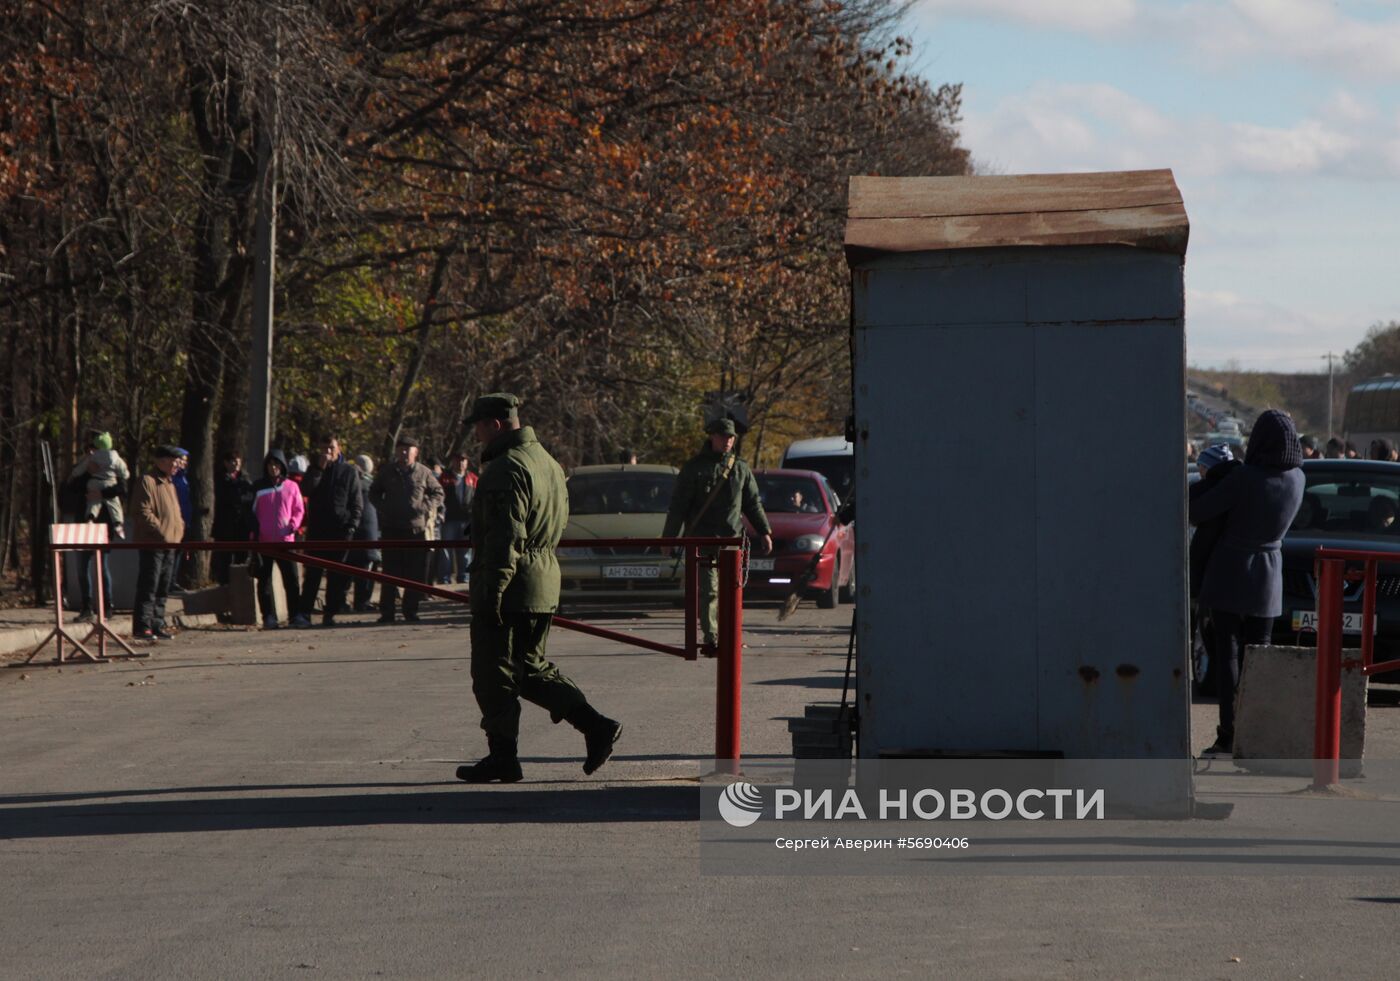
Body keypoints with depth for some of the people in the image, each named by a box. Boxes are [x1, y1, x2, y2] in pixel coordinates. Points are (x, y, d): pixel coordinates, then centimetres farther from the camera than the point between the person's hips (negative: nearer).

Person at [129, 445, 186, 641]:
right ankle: (142, 626, -10)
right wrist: (161, 532, -18)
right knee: (148, 588, -10)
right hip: (152, 544, -9)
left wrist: (179, 530, 12)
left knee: (162, 590, 11)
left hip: (169, 544, 9)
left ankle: (157, 625, 16)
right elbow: (143, 513, -17)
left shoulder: (169, 484, 21)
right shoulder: (147, 482, -9)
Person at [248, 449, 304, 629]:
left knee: (291, 580, -2)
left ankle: (295, 614, 3)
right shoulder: (259, 488, 5)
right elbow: (252, 512, 9)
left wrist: (293, 525, -8)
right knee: (264, 581, 2)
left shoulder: (291, 487, 5)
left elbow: (299, 510, 9)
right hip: (264, 541, 1)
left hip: (286, 540, 0)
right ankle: (269, 617, 6)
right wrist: (254, 532, 0)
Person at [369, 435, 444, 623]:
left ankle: (410, 610, 10)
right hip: (391, 529, 1)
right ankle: (387, 611, 2)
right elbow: (374, 493, 21)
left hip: (418, 528, 0)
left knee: (416, 572, 0)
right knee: (390, 571, -1)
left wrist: (426, 507, -3)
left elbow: (438, 493, 14)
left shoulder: (423, 473, 5)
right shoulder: (386, 472, 9)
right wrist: (382, 508, 3)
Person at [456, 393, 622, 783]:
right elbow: (559, 523, 21)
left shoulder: (505, 469, -16)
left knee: (494, 674, 0)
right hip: (545, 584, 10)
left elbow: (505, 537, -21)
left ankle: (502, 758, 4)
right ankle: (596, 726, 7)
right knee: (532, 668, 17)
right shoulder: (548, 463, 16)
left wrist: (492, 592, -21)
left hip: (510, 588, -10)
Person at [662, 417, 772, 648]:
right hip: (703, 539, -4)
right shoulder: (694, 468, 2)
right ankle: (711, 638, -12)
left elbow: (753, 503, 19)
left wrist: (764, 532, 13)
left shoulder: (740, 468, 13)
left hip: (732, 539, 4)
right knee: (709, 590, -10)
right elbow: (678, 505, 1)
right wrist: (669, 537, -4)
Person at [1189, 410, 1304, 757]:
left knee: (1228, 656, -1)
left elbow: (1197, 512, -15)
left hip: (1229, 572, -4)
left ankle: (1229, 735, -6)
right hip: (1267, 577, 4)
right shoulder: (1297, 479, -4)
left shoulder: (1245, 478, -21)